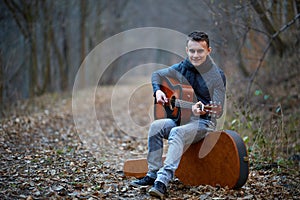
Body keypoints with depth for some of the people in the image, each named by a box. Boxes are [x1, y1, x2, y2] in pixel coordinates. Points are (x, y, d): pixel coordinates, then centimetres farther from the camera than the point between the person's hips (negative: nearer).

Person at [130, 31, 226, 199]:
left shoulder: (217, 75, -10)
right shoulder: (182, 68, 4)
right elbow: (157, 75, 19)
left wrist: (202, 110, -34)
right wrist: (157, 91, -1)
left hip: (203, 122, -5)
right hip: (181, 118, 6)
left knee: (177, 133, -34)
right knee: (156, 126, -22)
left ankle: (163, 180, -43)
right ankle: (153, 174, -17)